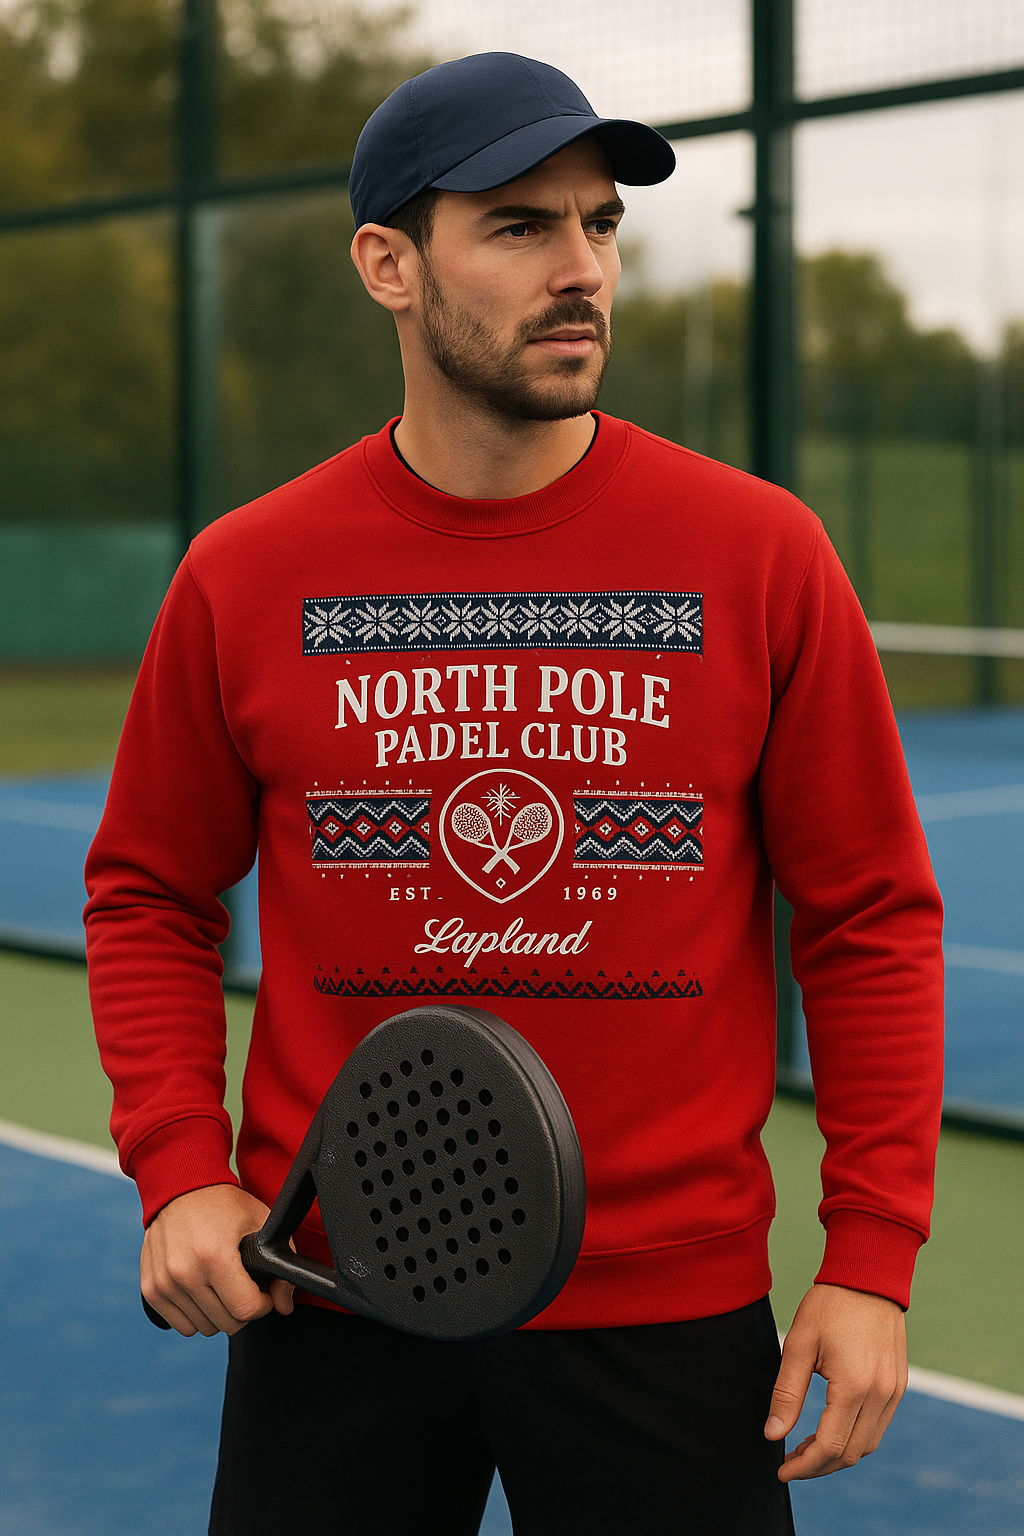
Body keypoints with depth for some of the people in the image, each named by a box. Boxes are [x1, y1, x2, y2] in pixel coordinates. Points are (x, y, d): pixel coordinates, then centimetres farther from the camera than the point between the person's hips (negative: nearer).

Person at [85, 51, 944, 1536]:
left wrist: (872, 1257, -4)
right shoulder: (244, 578, -2)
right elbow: (151, 895, 9)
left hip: (670, 1309, 0)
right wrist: (179, 1173, -4)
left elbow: (871, 919, -1)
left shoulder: (762, 557, -5)